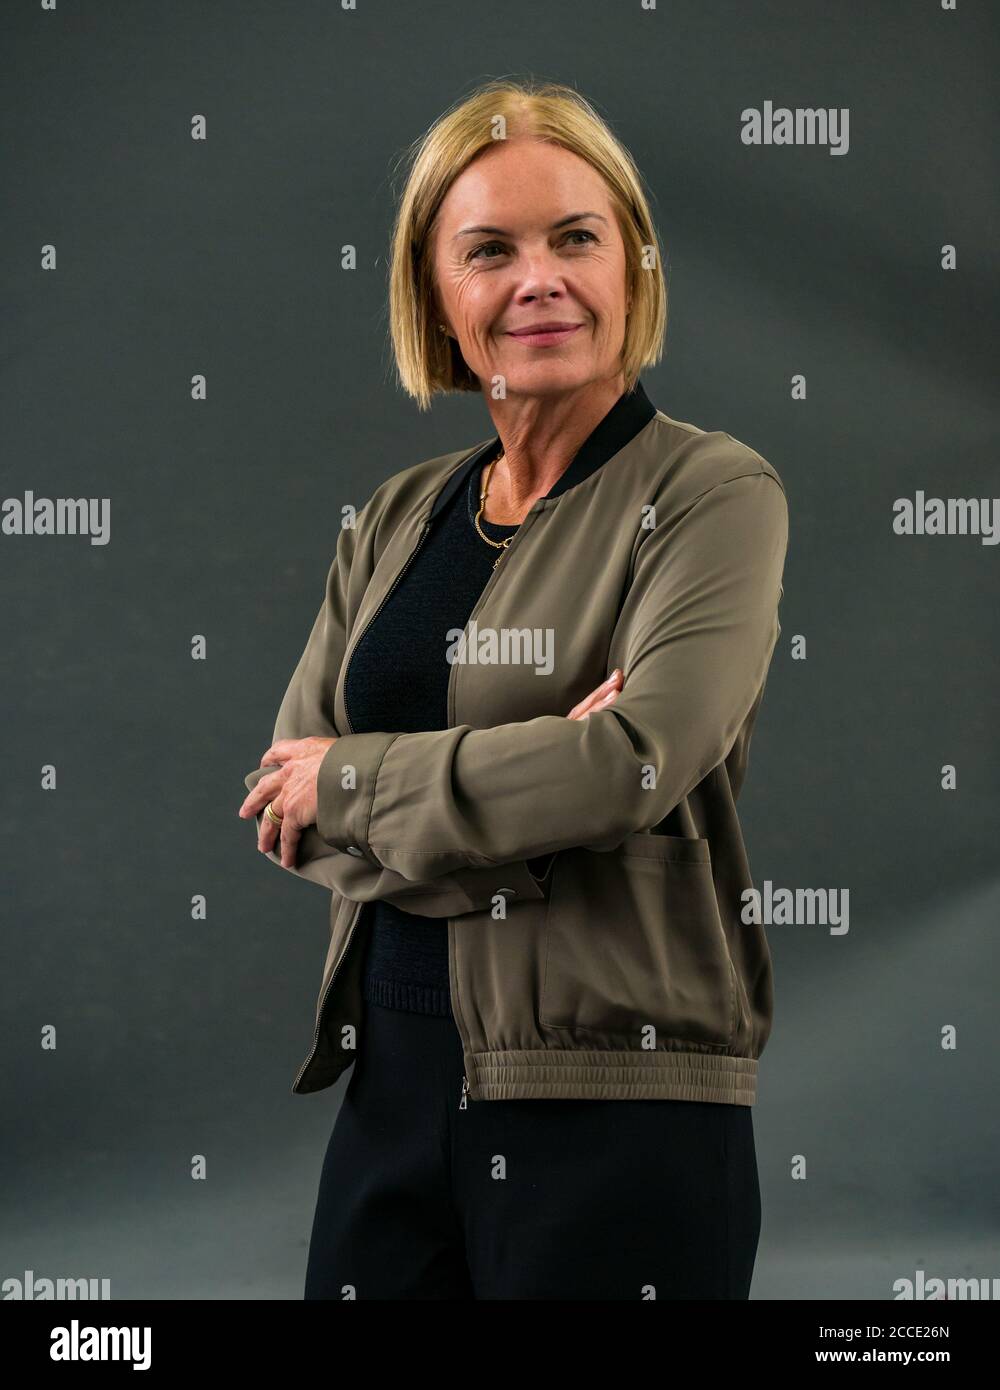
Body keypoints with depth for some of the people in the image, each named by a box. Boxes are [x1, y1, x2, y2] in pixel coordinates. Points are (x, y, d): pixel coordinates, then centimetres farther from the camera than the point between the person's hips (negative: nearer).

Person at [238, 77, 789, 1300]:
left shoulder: (712, 494, -4)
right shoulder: (395, 522, 12)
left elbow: (643, 761, -20)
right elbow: (284, 806, 3)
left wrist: (355, 780, -8)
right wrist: (533, 789, -13)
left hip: (617, 1108, -5)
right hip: (393, 1088, 5)